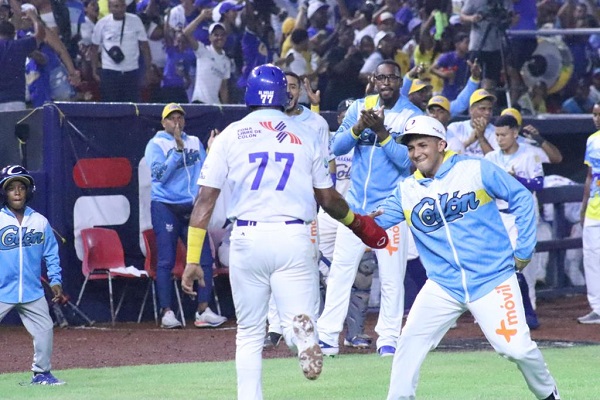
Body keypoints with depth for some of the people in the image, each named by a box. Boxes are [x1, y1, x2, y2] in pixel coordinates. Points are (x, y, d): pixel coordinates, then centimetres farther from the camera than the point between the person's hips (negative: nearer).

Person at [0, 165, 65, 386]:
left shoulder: (40, 221, 3)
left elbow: (51, 253, 8)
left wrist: (55, 280, 0)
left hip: (32, 291, 3)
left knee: (44, 330, 5)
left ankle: (41, 373, 20)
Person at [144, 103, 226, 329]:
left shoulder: (195, 143, 15)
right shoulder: (156, 145, 1)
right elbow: (160, 174, -14)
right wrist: (178, 149, -18)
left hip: (192, 207, 4)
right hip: (165, 206, -4)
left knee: (204, 258, -4)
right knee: (166, 260, -7)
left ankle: (203, 310, -2)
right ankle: (166, 312, -5)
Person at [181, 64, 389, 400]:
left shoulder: (230, 136, 6)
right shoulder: (306, 136, 8)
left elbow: (205, 199, 0)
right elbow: (328, 199, 15)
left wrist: (192, 259, 1)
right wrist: (357, 222, 34)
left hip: (247, 240, 1)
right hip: (293, 237, -1)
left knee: (250, 334, 14)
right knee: (297, 315, -5)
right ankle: (303, 333, -41)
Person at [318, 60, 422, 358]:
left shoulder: (412, 116, -4)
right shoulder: (360, 108, 7)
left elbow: (406, 160, -13)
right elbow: (336, 147, 0)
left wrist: (381, 132, -22)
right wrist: (359, 126, -17)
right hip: (356, 204, 3)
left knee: (391, 275, -2)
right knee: (340, 270, 1)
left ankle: (388, 339, 7)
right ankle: (327, 337, 3)